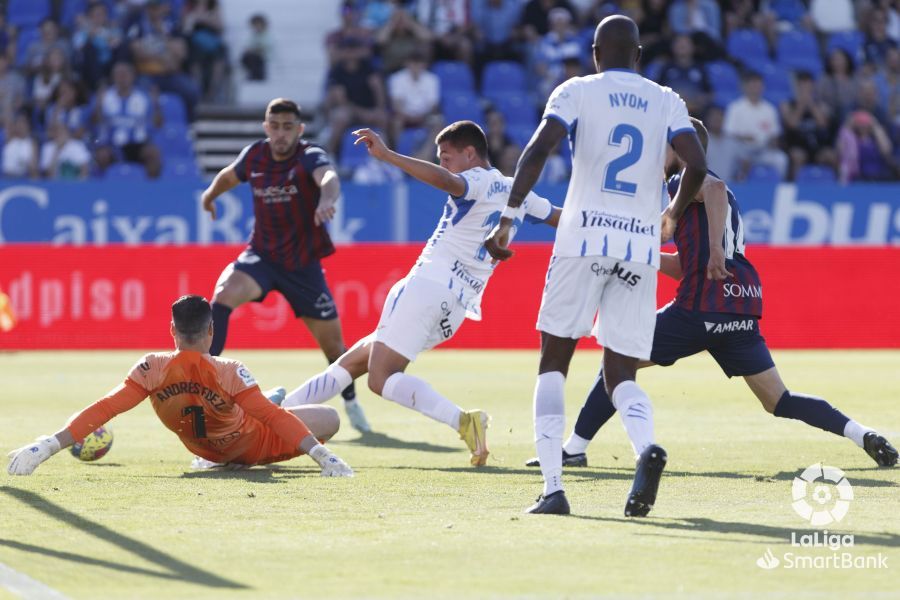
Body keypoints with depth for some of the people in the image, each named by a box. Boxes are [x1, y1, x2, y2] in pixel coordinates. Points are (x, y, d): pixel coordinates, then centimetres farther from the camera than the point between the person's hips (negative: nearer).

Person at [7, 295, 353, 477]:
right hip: (252, 447, -4)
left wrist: (48, 446, -34)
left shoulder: (152, 369, -27)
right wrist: (321, 455, -37)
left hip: (206, 448, 5)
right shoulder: (230, 373, -34)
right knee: (329, 419, 9)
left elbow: (104, 410, -31)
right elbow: (274, 417, -36)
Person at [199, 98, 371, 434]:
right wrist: (210, 194, 37)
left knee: (332, 342, 7)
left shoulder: (310, 157, -18)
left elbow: (328, 178, -42)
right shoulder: (254, 156, -4)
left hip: (304, 263, -2)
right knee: (224, 294, -29)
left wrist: (326, 200, -64)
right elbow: (229, 176, 20)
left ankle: (351, 403, 35)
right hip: (262, 254, 2)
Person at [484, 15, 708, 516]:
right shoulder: (667, 102, 11)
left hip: (584, 239, -2)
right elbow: (697, 166, 1)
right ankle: (646, 445, -25)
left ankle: (553, 487, -5)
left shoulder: (576, 92, 5)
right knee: (621, 374, 8)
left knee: (553, 365, 9)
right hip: (641, 247, 2)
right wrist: (673, 217, 20)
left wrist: (509, 217, -10)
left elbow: (538, 150, -10)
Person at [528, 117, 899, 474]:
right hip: (743, 310, 8)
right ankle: (862, 434, -8)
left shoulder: (684, 181, 2)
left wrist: (716, 248, -29)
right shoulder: (709, 193, 29)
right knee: (779, 402, 7)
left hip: (702, 309, -8)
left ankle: (573, 449, 4)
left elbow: (716, 188, -24)